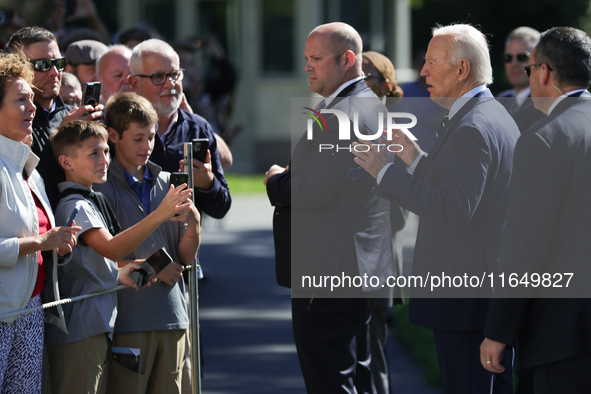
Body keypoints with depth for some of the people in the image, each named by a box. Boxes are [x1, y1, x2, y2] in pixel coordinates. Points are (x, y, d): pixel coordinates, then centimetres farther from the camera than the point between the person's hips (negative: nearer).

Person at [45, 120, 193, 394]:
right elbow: (110, 248, -28)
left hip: (97, 326, 10)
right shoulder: (74, 205, -14)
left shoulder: (92, 201, 18)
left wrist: (117, 273, 5)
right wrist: (159, 216, -35)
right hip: (79, 328, -10)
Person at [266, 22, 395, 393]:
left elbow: (313, 192, -25)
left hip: (328, 275, -11)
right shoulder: (374, 106, 14)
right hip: (365, 265, 11)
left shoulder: (339, 116, -19)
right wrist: (291, 177, 9)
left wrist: (277, 181, -7)